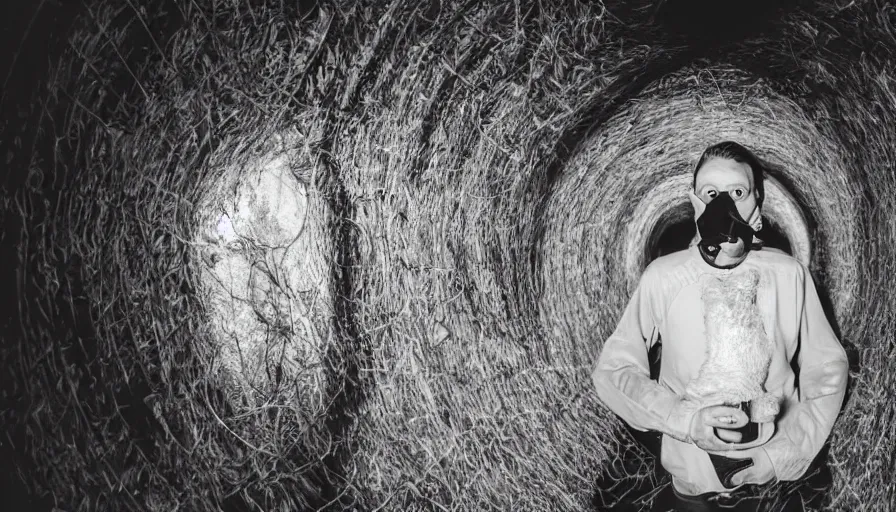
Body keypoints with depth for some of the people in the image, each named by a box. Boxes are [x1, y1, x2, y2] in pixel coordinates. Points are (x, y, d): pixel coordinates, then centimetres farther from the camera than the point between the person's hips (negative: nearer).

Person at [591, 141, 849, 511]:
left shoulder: (790, 274, -9)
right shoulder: (662, 278, -11)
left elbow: (827, 369, -1)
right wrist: (687, 420, -21)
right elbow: (612, 370, -8)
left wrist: (784, 450, -12)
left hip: (778, 481, 1)